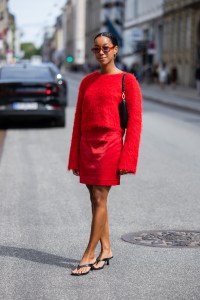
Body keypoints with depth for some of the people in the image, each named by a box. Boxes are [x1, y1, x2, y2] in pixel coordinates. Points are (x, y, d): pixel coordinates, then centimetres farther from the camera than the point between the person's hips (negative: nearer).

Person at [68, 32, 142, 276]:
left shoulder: (127, 80, -3)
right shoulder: (87, 82, 11)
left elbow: (135, 121, -6)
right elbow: (78, 120, 13)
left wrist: (126, 159, -11)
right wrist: (75, 157, 10)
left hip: (110, 144, -5)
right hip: (87, 145, 5)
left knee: (99, 200, -4)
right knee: (96, 200, 10)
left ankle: (89, 255, 2)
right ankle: (106, 249, 21)